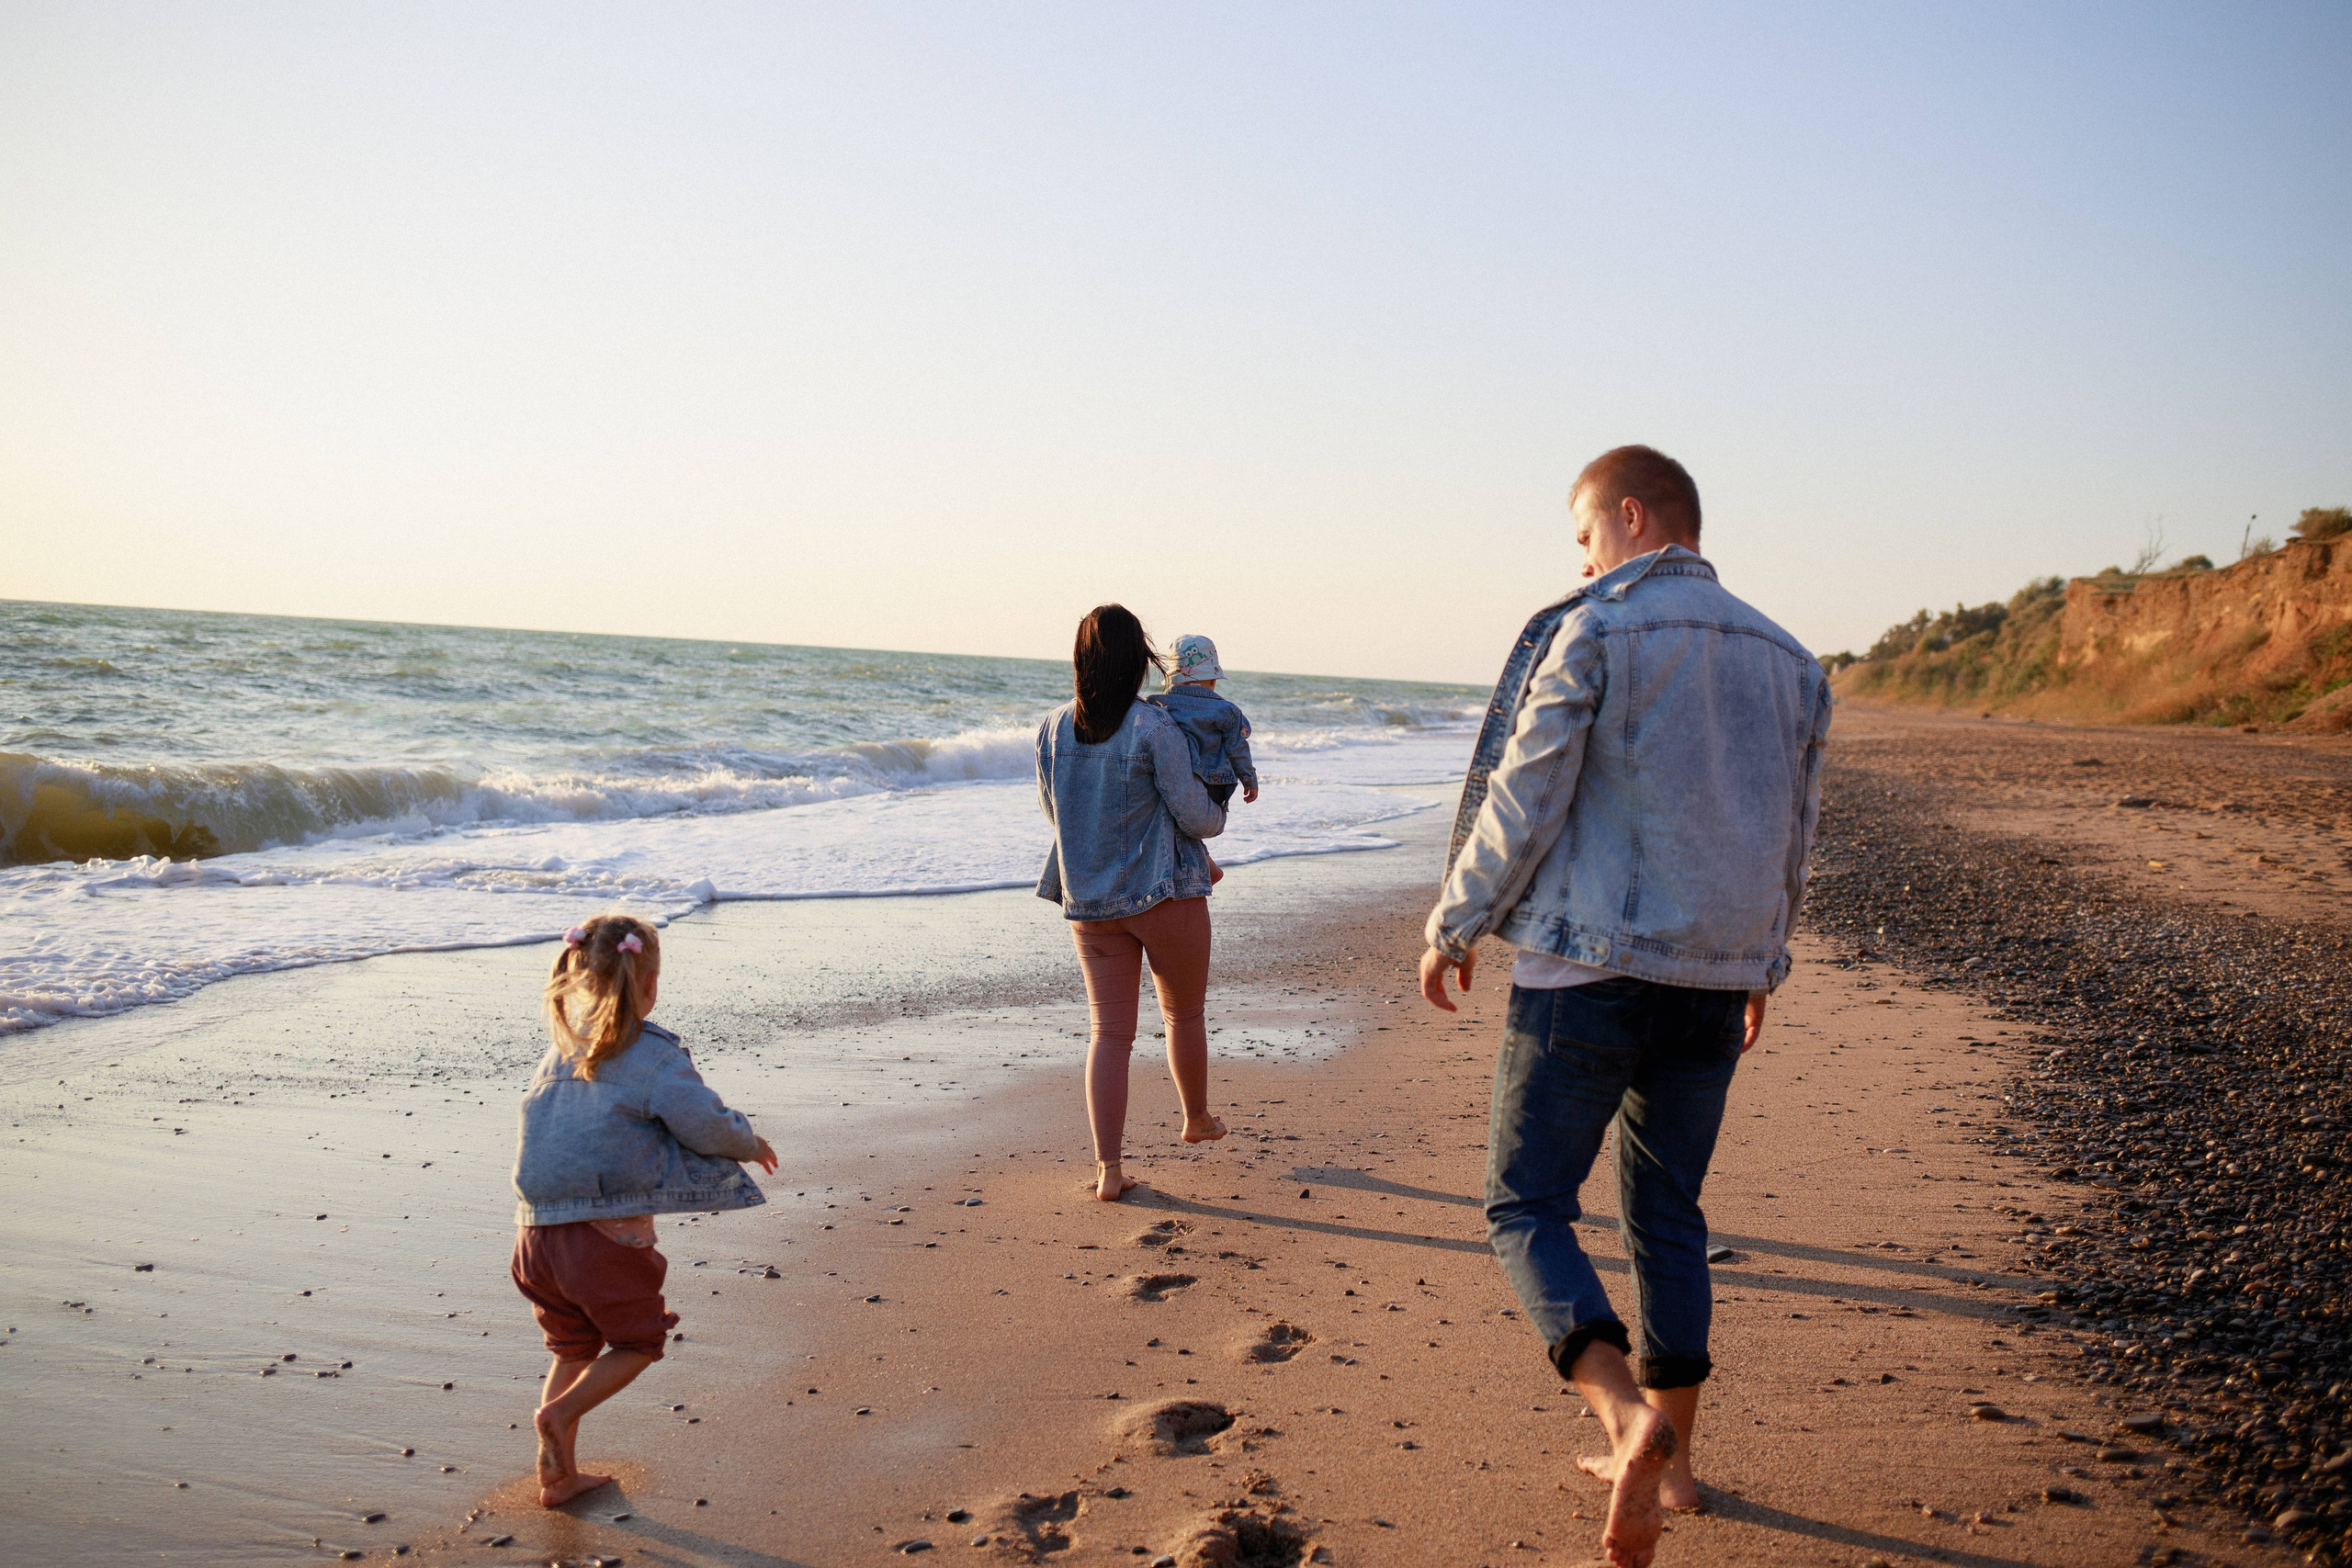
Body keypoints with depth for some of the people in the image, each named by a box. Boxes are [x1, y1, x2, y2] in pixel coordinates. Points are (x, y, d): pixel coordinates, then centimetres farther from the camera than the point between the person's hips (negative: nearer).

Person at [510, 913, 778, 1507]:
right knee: (639, 1342, 15)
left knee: (573, 1349, 23)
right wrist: (751, 1143, 6)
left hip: (539, 1229, 6)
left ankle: (557, 1475, 23)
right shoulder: (654, 1053, -10)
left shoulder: (561, 1048, 11)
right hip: (608, 1233, -6)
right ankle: (560, 1412, -5)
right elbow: (704, 1124, -14)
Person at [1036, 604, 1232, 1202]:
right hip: (1165, 894, -4)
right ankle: (1197, 1119, 40)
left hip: (1087, 901, 4)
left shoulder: (1053, 730, -1)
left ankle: (1108, 1169, 1)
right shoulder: (1155, 727, -16)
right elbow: (1193, 814, -12)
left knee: (1108, 1030, 6)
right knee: (1185, 1013, 19)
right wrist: (1218, 817, 11)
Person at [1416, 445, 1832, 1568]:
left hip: (1591, 971, -6)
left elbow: (1523, 802, -11)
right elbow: (1794, 839, 17)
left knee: (1527, 1206, 3)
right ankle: (1668, 1458, 26)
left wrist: (1452, 927, 1)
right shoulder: (1787, 659, 12)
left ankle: (1627, 1413, -18)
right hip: (1712, 986, 7)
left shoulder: (1592, 631, -8)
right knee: (1667, 1214, 18)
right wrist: (1762, 965, 29)